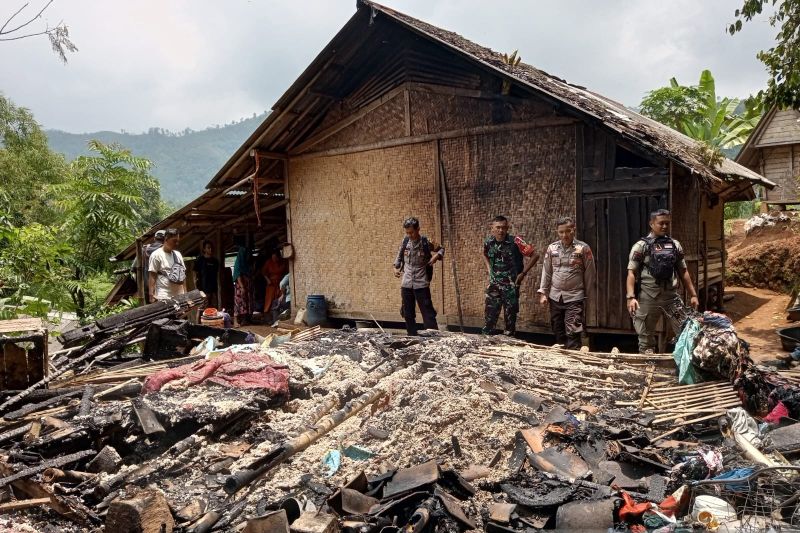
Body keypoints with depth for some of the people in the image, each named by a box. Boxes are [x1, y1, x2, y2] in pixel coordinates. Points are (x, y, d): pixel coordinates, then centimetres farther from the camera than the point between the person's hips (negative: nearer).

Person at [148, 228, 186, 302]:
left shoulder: (178, 254, 15)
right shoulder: (156, 255, -4)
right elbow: (152, 277, -7)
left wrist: (185, 293, 14)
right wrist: (151, 295, -14)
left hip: (179, 296, 6)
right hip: (164, 297, -6)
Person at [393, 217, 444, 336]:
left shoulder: (426, 242, -7)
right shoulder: (405, 241, 3)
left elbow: (441, 249, 8)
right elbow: (400, 255, 20)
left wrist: (437, 256, -12)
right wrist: (396, 268, 7)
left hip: (421, 284, -4)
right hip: (406, 284, 4)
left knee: (427, 312, -5)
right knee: (407, 313, 10)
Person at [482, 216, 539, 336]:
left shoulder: (515, 242, -16)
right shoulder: (488, 242, -2)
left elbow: (535, 255, -11)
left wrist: (522, 273, -10)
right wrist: (489, 269, 9)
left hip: (511, 286, -3)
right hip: (494, 285, 3)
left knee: (510, 317, 7)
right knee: (489, 315, 5)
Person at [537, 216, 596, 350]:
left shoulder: (583, 248, -4)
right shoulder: (552, 248, 4)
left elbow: (590, 273, 2)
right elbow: (546, 272, 9)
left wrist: (587, 295, 4)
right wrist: (543, 293, 4)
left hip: (575, 298, -4)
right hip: (555, 297, 4)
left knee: (572, 333, -10)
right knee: (558, 332, 12)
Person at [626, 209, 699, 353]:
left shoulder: (675, 245, 10)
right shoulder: (641, 246, -4)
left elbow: (683, 271, 15)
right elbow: (631, 273, -10)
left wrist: (693, 294, 11)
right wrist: (631, 297, -21)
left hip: (672, 296, 4)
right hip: (648, 298, -4)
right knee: (646, 338, 5)